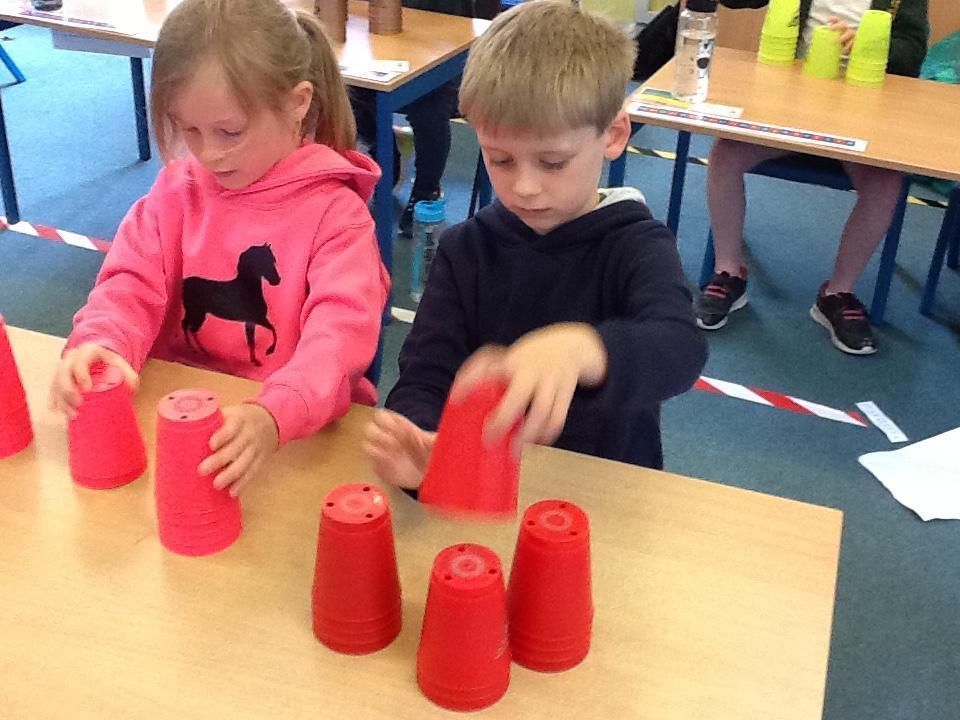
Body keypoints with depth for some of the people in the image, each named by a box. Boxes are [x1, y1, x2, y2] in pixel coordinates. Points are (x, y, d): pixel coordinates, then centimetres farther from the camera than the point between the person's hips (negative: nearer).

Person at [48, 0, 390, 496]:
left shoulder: (334, 211, -9)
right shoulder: (178, 189, 6)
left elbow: (341, 329, -22)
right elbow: (133, 284, 0)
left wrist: (274, 416, -41)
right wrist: (98, 343, -24)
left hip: (300, 427, -4)